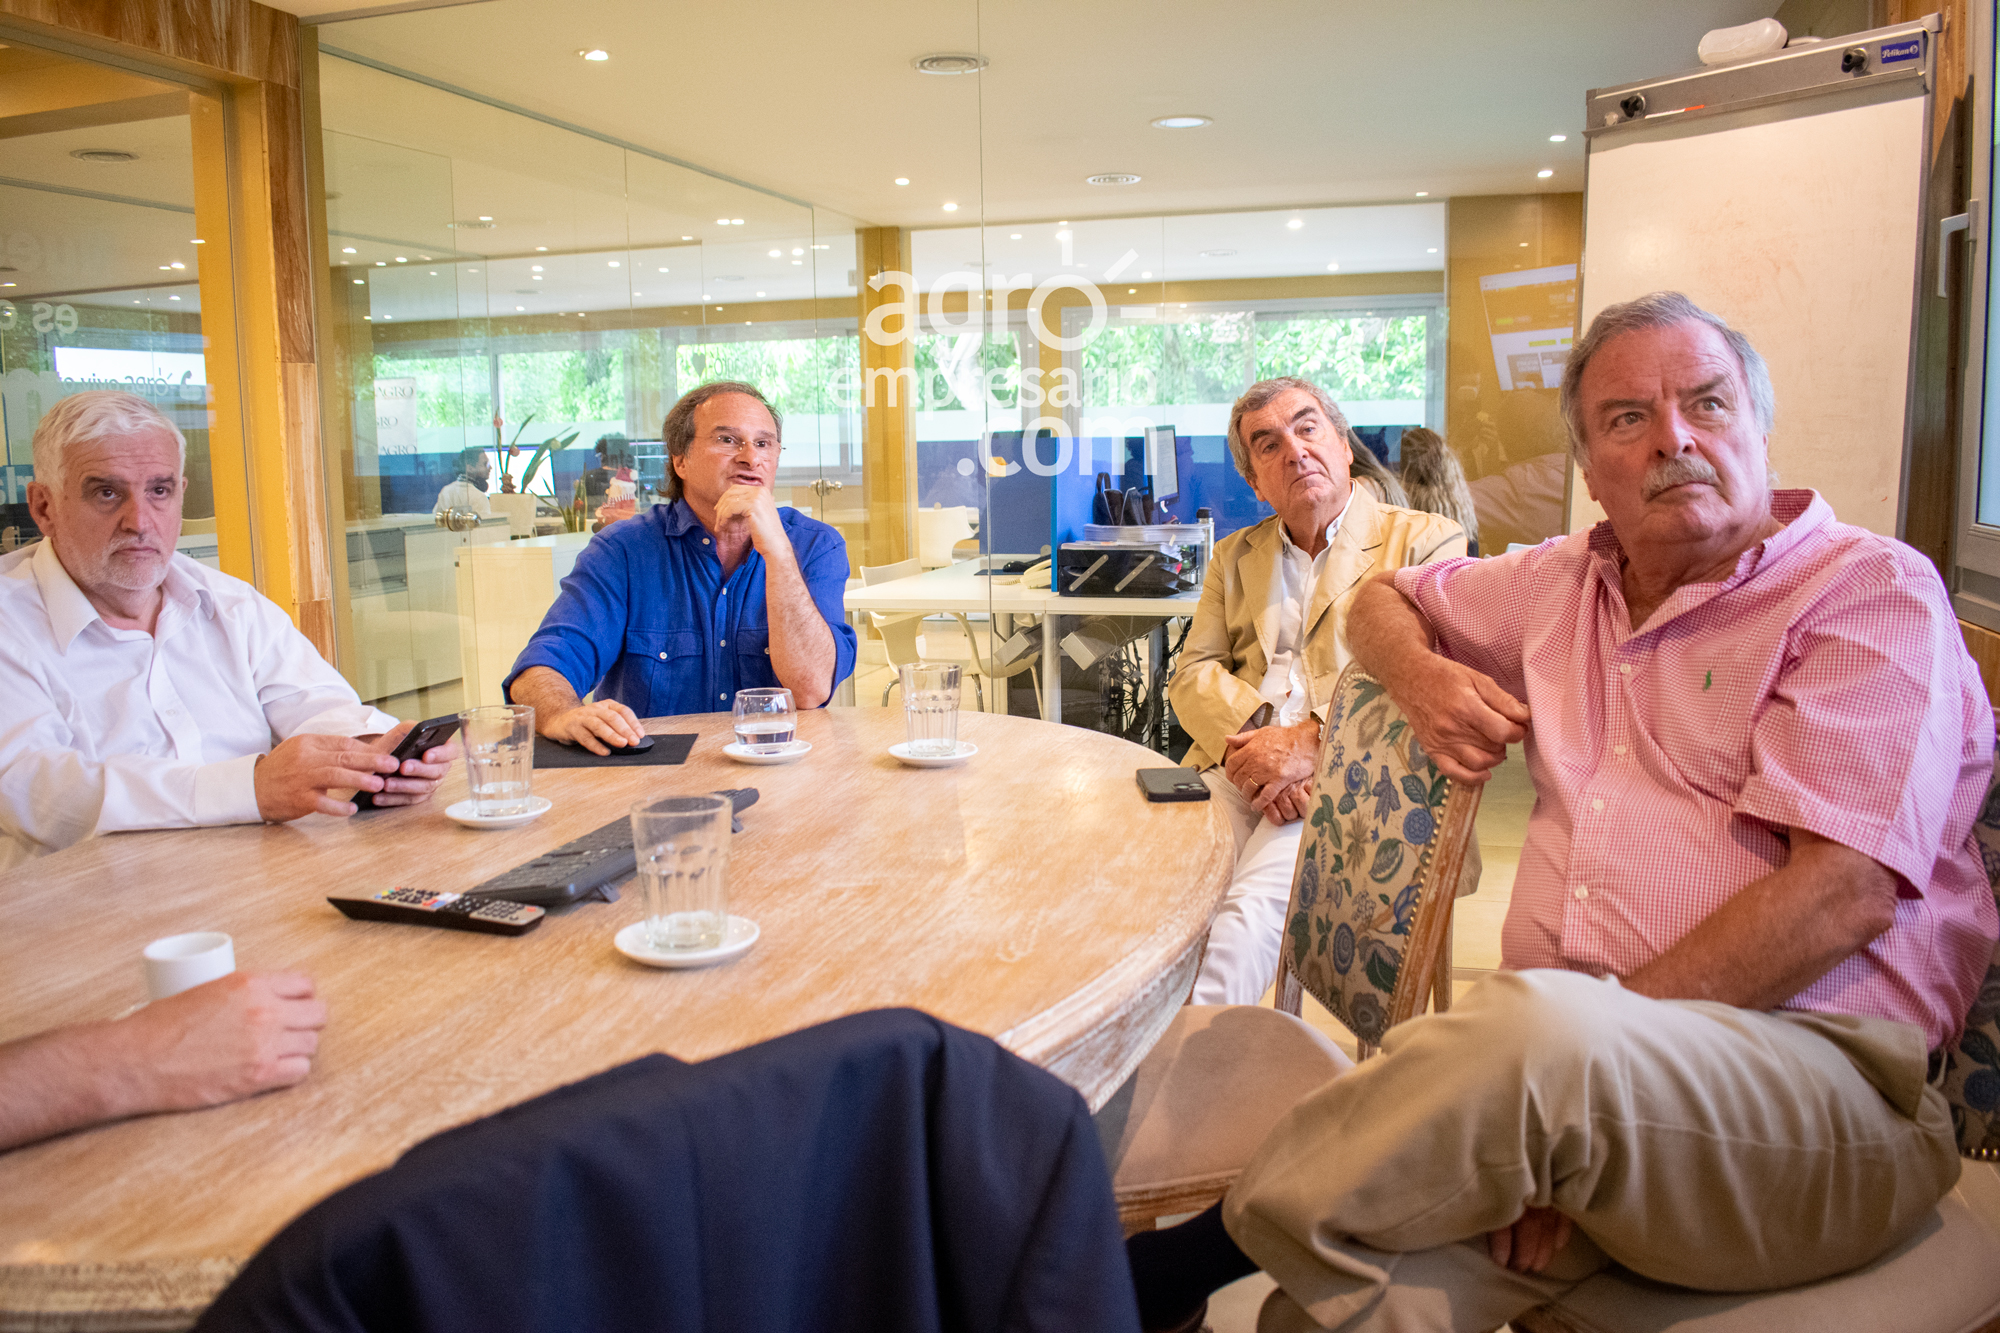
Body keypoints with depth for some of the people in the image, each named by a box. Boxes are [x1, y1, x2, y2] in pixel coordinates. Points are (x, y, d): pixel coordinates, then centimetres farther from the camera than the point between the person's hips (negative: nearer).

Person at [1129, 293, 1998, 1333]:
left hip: (1817, 1070, -3)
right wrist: (1418, 672, 10)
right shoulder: (1567, 584, 17)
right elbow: (1385, 600, 35)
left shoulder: (1874, 590, -1)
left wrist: (1599, 1032, -19)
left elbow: (1844, 892, -13)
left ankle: (1198, 1246, -23)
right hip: (1571, 1071, 4)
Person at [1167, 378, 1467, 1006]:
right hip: (1237, 768, 4)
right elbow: (1192, 674, 14)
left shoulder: (1426, 541, 9)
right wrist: (1247, 738, -9)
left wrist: (1311, 741, -18)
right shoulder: (1233, 558, 24)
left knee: (1255, 903, -32)